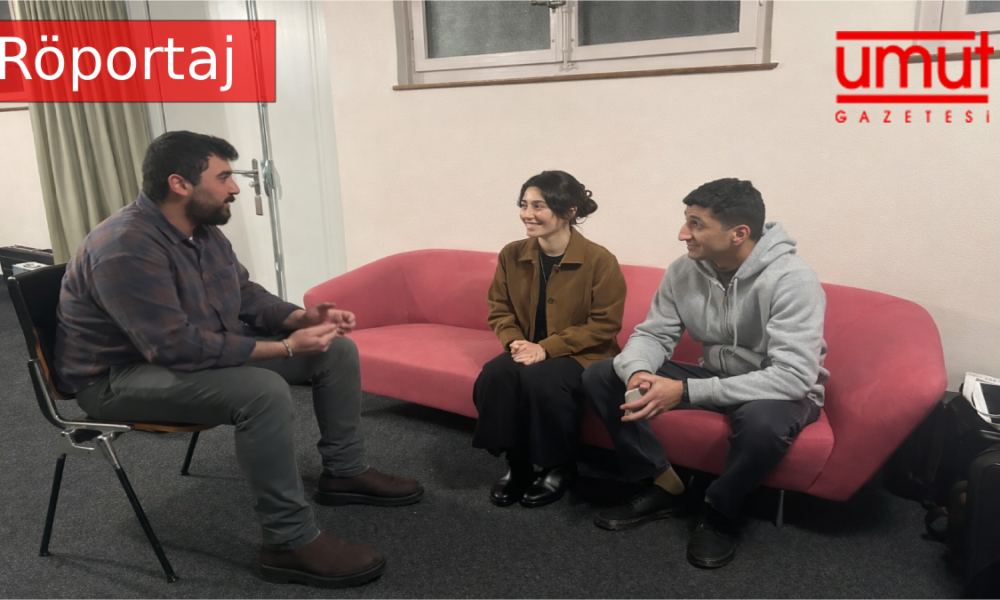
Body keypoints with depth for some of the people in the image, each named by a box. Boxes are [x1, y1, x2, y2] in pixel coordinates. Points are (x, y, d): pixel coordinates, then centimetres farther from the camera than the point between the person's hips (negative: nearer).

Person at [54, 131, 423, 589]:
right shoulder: (126, 249, -28)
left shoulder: (203, 229, 1)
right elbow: (178, 348, -33)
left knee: (337, 350, 0)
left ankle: (344, 471, 14)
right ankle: (290, 544, -24)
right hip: (122, 376, -9)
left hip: (203, 349, 9)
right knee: (262, 391, -37)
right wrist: (284, 348, -30)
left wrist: (302, 318, -10)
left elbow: (245, 294, 9)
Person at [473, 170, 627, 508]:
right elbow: (499, 309, 8)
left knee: (541, 380, -34)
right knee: (494, 375, -27)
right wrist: (515, 342, -14)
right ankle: (516, 465, -7)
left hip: (582, 355, -4)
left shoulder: (600, 261, -15)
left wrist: (547, 348, -22)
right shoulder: (511, 255, 0)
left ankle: (560, 469, -7)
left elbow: (604, 325, -15)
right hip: (529, 350, 4)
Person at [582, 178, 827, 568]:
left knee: (763, 420, -43)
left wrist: (685, 392, -38)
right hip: (714, 377, 5)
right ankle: (666, 487, 0)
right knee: (600, 377, -8)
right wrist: (639, 373, -30)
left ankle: (719, 510, -11)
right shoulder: (684, 270, -9)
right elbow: (653, 334, -4)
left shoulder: (791, 279, -27)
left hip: (783, 391, -5)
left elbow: (793, 376, -33)